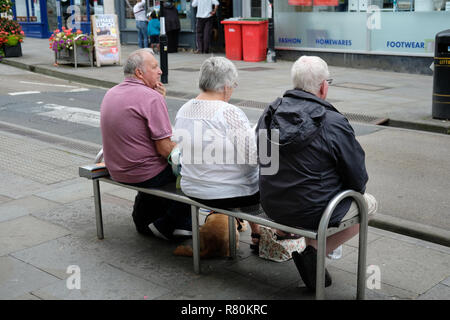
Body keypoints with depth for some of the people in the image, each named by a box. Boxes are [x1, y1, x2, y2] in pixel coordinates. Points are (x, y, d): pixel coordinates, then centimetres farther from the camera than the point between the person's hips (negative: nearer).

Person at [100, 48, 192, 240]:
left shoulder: (110, 94, 7)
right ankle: (165, 226, 10)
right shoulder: (151, 97, -20)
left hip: (116, 171, 8)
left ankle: (143, 218, 32)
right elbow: (166, 149, -22)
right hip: (144, 175, -8)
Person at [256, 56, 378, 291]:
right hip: (312, 212, -7)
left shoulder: (269, 114, -2)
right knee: (369, 203, 17)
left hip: (271, 206, 7)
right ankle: (313, 253, 3)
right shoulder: (334, 124, -19)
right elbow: (358, 179, -9)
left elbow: (262, 161, 11)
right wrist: (357, 192, 14)